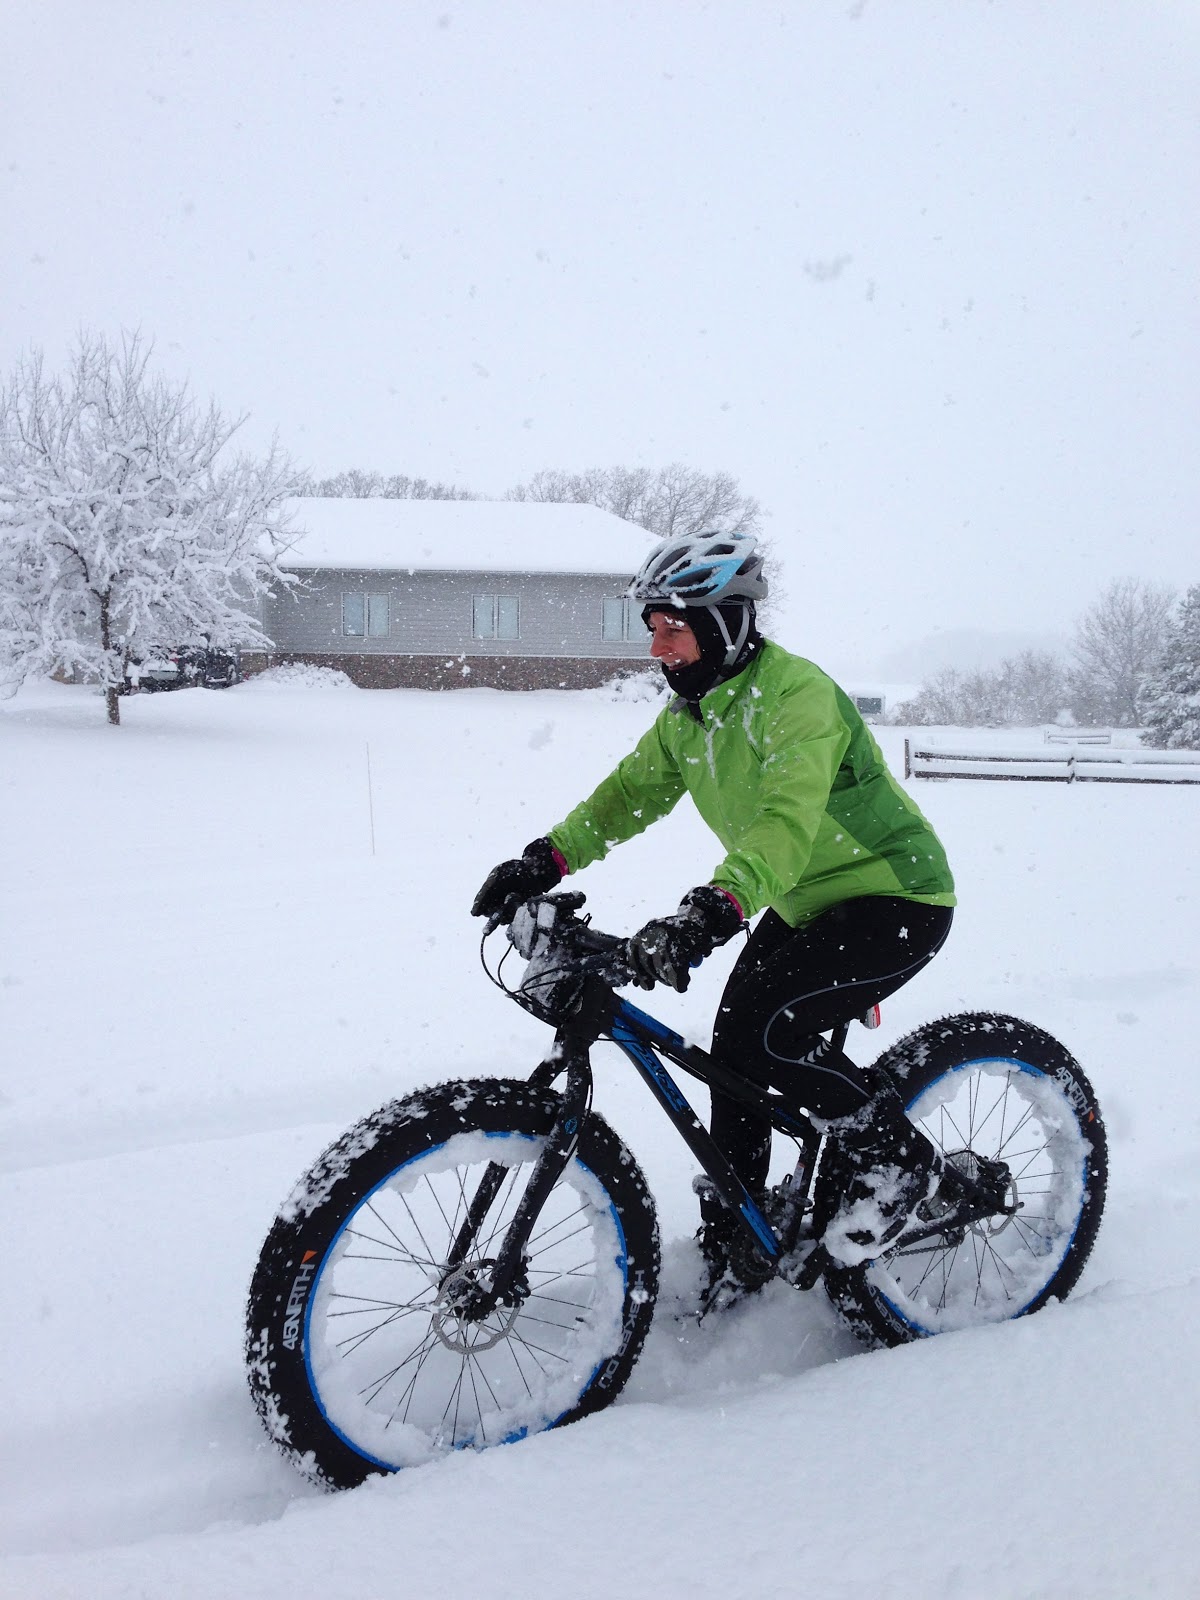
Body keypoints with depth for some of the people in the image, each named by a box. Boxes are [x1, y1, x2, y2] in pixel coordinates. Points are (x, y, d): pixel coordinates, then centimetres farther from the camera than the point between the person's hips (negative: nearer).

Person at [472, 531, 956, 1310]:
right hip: (805, 904, 9)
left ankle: (896, 1155, 0)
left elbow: (785, 823, -40)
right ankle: (736, 1247, 19)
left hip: (897, 900, -8)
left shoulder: (798, 694, -26)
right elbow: (631, 793, 1)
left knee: (762, 1027, -24)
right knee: (732, 1051, 3)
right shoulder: (688, 712, 2)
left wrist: (710, 912, -54)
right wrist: (543, 860, -13)